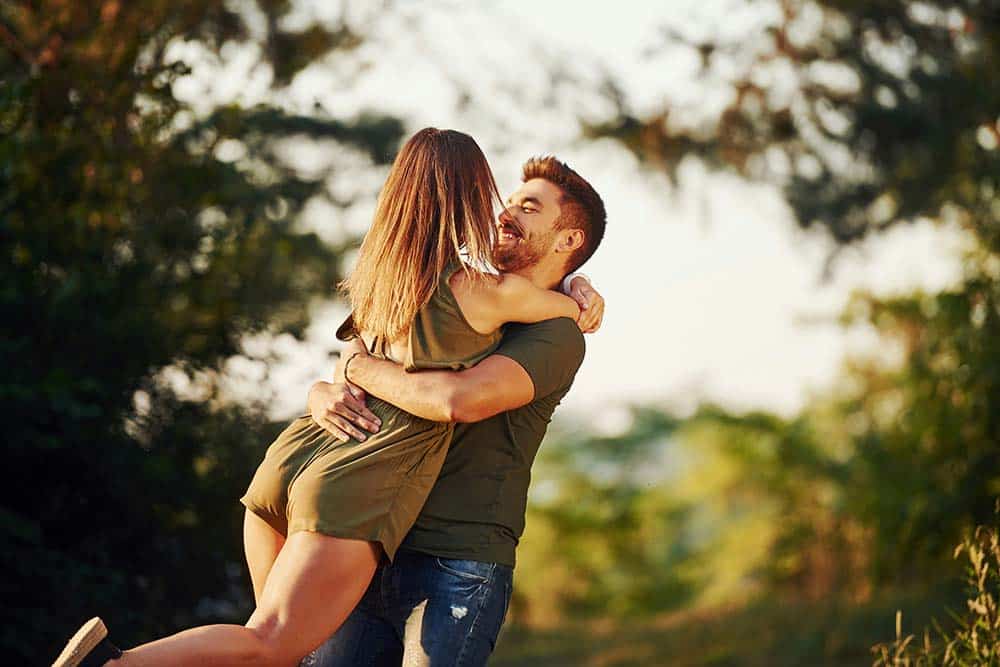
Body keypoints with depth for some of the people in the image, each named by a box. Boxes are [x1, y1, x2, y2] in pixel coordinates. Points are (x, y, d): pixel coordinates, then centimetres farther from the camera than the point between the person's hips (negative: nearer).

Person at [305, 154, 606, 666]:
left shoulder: (556, 334, -4)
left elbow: (458, 400, -24)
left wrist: (359, 365, -7)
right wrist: (324, 396, -7)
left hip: (459, 572, -7)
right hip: (380, 561, 7)